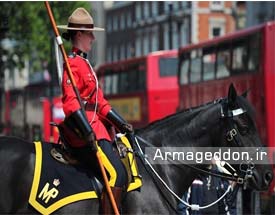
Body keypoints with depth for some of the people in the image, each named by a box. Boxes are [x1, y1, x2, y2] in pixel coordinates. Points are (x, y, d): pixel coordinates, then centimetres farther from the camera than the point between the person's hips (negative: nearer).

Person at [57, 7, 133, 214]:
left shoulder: (85, 63, 23)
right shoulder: (73, 64, -10)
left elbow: (100, 102, 25)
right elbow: (71, 102, -21)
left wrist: (120, 123, 17)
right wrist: (87, 132, -27)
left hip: (96, 127, 11)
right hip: (85, 131, -11)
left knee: (127, 165, 8)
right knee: (117, 173, -21)